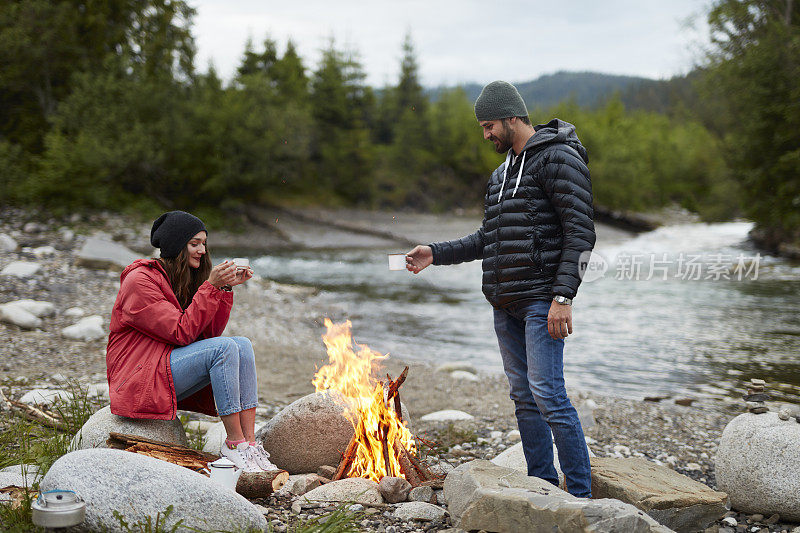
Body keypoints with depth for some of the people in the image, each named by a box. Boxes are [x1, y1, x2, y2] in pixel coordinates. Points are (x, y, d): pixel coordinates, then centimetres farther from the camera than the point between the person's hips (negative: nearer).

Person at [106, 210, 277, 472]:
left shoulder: (183, 279, 13)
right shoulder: (139, 280, -13)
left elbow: (210, 332, 6)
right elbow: (182, 333, -20)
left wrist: (226, 287, -5)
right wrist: (211, 287, -22)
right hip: (140, 379, -8)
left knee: (243, 345, -13)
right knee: (224, 348, -26)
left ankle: (250, 442, -20)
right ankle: (234, 443, -21)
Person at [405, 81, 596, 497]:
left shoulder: (558, 158, -8)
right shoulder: (503, 171, 19)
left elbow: (580, 232, -15)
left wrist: (563, 295, -22)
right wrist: (436, 253, 14)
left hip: (542, 301, -9)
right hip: (505, 305, 9)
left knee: (547, 393, -12)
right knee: (523, 396, 10)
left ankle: (580, 493, -3)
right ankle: (542, 487, 19)